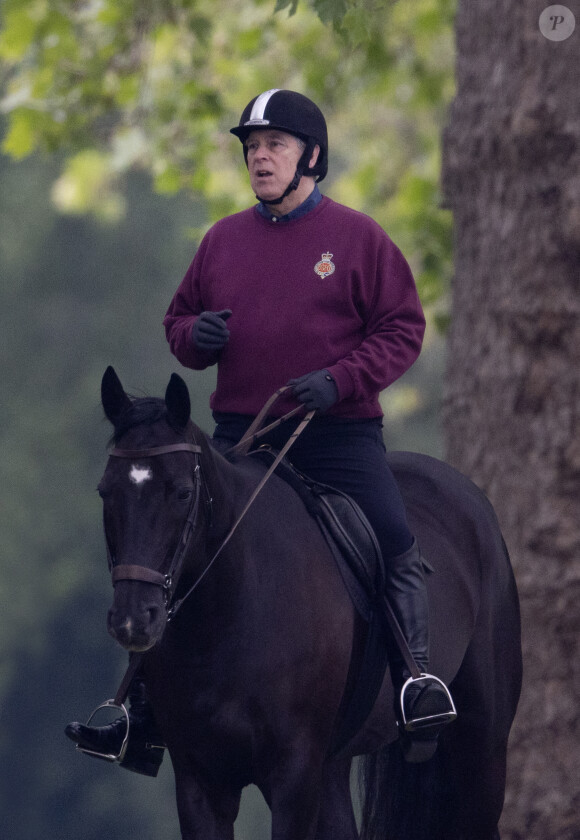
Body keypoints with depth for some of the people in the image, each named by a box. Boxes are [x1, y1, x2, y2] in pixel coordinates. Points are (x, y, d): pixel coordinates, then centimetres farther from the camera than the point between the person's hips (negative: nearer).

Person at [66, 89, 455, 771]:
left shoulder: (357, 237, 0)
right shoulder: (224, 240, 11)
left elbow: (402, 328, -1)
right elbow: (178, 319, 21)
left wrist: (339, 380, -15)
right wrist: (195, 336, -4)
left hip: (339, 434, -3)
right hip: (239, 431, 3)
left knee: (395, 543, -18)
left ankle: (416, 677, -7)